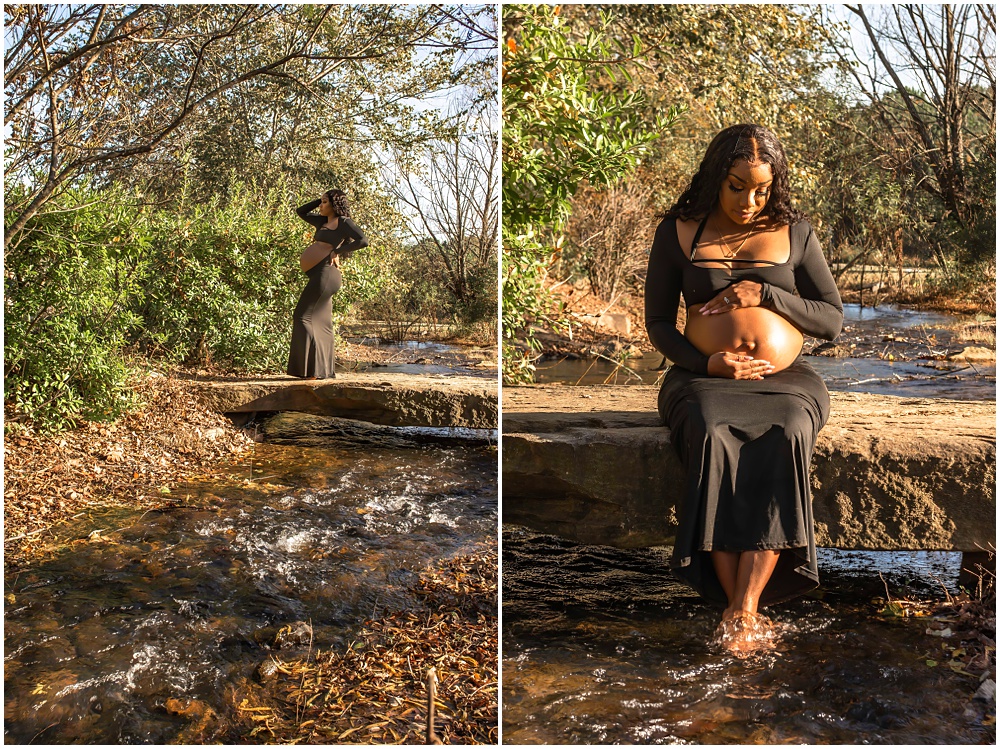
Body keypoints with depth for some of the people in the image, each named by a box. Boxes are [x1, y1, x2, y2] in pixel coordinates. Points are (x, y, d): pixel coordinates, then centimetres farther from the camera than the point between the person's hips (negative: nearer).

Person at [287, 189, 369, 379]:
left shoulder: (343, 222, -2)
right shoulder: (323, 221, 22)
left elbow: (363, 241, -15)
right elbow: (300, 212, 34)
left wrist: (337, 251, -11)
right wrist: (321, 200, 22)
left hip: (325, 273, -9)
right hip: (319, 275, 9)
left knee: (304, 317, -11)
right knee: (320, 322, 10)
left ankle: (316, 369, -11)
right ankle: (327, 369, 14)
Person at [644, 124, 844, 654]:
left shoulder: (794, 232, 11)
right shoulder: (678, 231, 9)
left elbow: (833, 320, 8)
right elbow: (657, 323, 8)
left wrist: (766, 293, -7)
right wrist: (706, 362, -11)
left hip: (783, 378, 1)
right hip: (704, 378, 0)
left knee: (786, 436, -35)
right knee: (710, 434, -36)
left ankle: (744, 606, -33)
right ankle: (743, 610, -30)